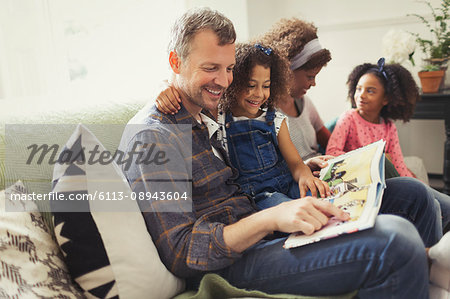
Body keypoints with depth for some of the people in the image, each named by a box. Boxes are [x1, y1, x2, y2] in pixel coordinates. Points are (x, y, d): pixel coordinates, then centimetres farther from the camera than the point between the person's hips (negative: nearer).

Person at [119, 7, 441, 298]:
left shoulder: (203, 118, 15)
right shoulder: (151, 136, -15)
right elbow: (179, 254, -20)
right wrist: (270, 218, -30)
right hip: (229, 263, -9)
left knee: (409, 193, 6)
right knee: (395, 240, -29)